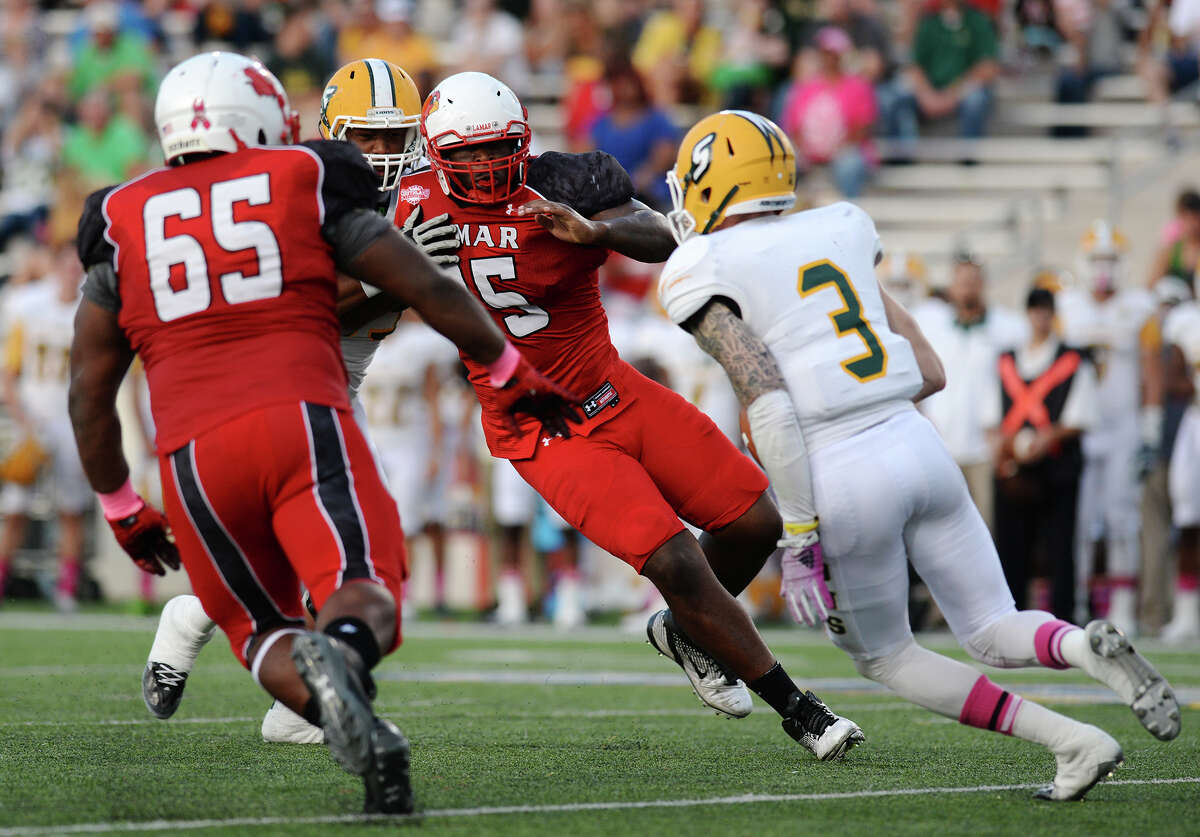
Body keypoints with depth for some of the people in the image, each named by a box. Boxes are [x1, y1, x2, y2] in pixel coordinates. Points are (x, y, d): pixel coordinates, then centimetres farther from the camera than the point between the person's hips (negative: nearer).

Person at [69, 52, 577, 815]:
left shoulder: (125, 224, 20)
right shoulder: (306, 186, 14)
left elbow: (90, 393, 19)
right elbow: (430, 290, 13)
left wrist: (121, 510, 31)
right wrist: (512, 374, 26)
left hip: (193, 452, 2)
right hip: (304, 421, -2)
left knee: (263, 629, 13)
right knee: (365, 595, -12)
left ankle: (353, 725, -19)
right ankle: (341, 653, -50)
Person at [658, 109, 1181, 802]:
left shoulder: (703, 277, -2)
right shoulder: (838, 235, 17)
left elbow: (769, 401, -15)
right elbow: (929, 372, 17)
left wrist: (799, 535, -14)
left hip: (842, 483, -5)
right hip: (916, 448, 5)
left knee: (884, 658, 18)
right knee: (994, 634, 18)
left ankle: (1075, 742, 2)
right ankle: (1088, 648, -18)